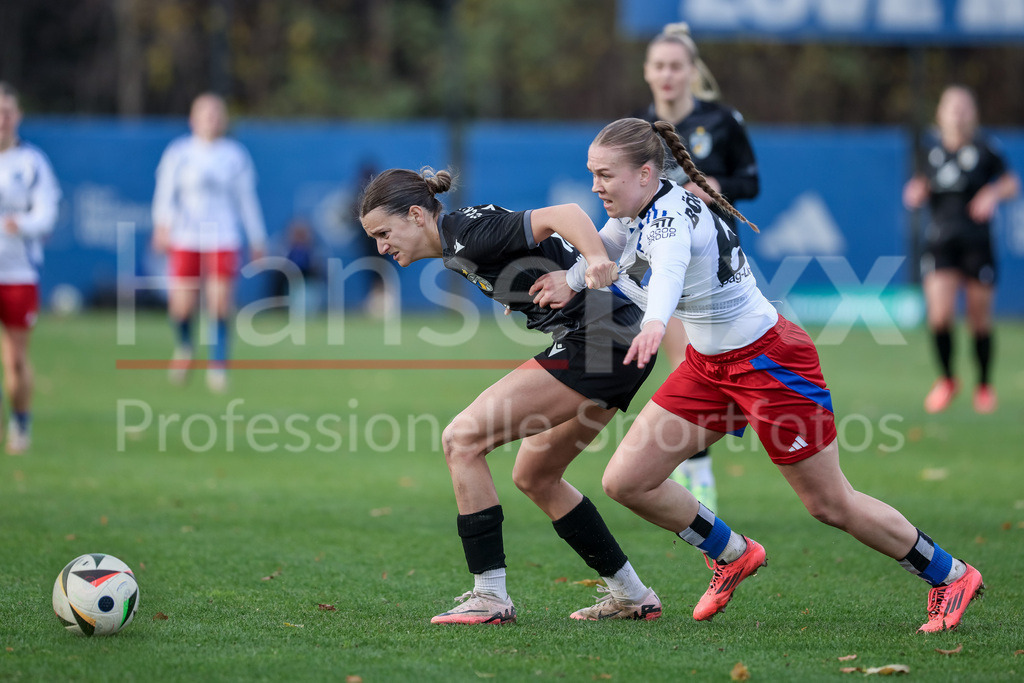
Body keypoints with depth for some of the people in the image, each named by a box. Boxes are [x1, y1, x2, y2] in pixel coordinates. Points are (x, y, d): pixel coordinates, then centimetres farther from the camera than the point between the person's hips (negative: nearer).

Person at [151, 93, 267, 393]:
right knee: (182, 306, -5)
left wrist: (257, 240, 14)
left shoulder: (235, 156, 8)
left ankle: (218, 365, 0)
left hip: (223, 241, 1)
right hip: (186, 240, -1)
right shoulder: (179, 153, 3)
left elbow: (247, 199, 13)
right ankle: (184, 346, 27)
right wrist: (162, 224, -19)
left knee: (220, 305, -11)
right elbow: (165, 192, -4)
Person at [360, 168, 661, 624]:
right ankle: (631, 595, 27)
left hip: (601, 339, -10)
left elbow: (566, 215, -24)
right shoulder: (454, 251, 15)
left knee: (461, 440, -11)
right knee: (534, 477, 21)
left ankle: (490, 597, -9)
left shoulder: (470, 232, -15)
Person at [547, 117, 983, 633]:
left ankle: (951, 576, 21)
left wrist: (654, 323, -72)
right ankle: (733, 556, 23)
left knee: (830, 504, 1)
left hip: (769, 359, -9)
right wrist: (572, 279, -5)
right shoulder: (635, 210, -2)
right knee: (625, 481, 1)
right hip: (709, 365, 9)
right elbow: (599, 254, 18)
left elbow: (669, 269, -51)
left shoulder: (671, 215, -28)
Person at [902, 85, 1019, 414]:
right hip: (940, 242, 1)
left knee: (980, 321, 5)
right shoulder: (930, 147, 5)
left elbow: (1012, 183, 7)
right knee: (940, 315, -14)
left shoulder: (985, 148, -3)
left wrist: (994, 194, -13)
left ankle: (984, 385, 27)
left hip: (977, 242, -1)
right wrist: (915, 195, -4)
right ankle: (947, 379, 10)